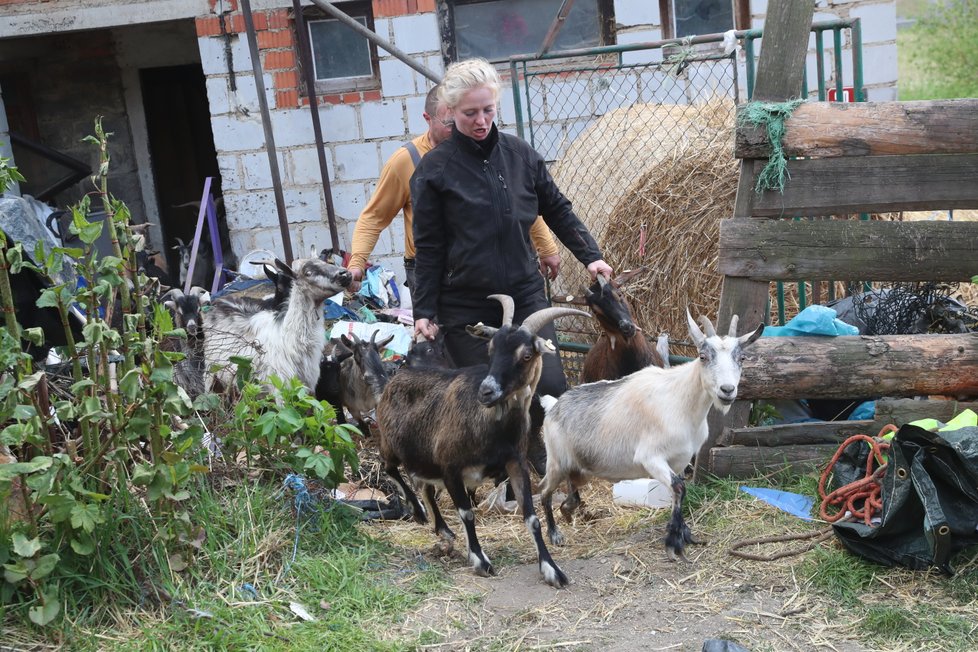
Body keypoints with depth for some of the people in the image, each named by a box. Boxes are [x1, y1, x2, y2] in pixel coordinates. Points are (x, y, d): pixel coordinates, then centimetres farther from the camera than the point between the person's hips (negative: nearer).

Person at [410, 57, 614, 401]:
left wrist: (589, 255, 4)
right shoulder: (435, 167, -4)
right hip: (466, 308, -2)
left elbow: (557, 210, 14)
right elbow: (428, 247, -1)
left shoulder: (520, 153, 4)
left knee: (552, 388, -5)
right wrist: (424, 310, -3)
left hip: (526, 296, 3)